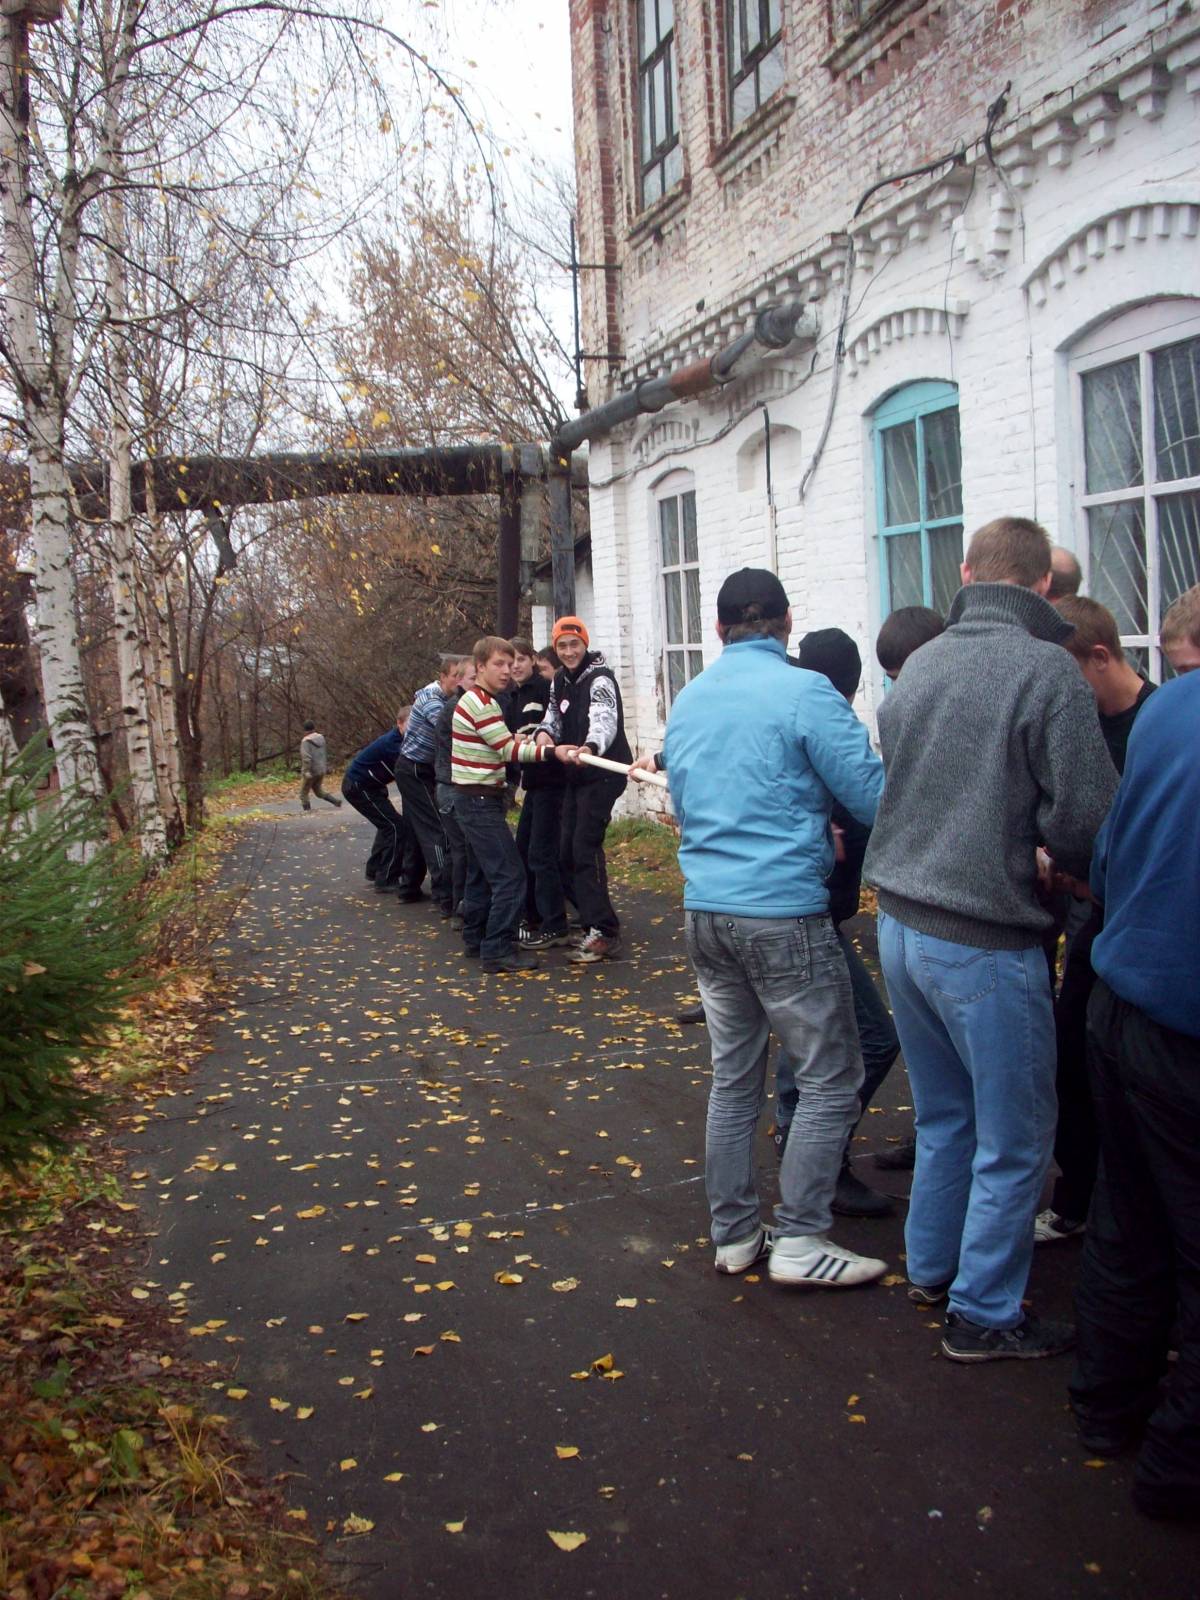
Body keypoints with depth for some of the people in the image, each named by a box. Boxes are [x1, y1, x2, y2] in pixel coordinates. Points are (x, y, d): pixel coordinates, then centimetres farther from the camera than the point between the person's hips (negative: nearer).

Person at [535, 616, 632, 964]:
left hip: (603, 774, -9)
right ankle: (594, 923, 22)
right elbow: (555, 714, 18)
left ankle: (605, 934, -11)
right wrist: (545, 733, -7)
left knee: (584, 850, -15)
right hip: (577, 775, 9)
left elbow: (605, 721, -34)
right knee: (566, 853, 10)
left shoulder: (599, 679, -17)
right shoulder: (560, 679, 8)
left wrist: (589, 749, -56)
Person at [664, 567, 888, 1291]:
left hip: (706, 911, 7)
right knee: (832, 1078, 5)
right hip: (784, 913, -7)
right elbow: (877, 797, -15)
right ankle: (801, 1239, 6)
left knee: (733, 1076, 16)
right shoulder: (804, 692, -11)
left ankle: (735, 1234, 23)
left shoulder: (688, 701, 11)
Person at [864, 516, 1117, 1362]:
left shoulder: (921, 663, 6)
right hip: (984, 937, -7)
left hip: (903, 923, 7)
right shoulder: (1047, 671, -16)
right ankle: (986, 1313, 19)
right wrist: (1071, 866, 4)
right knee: (1015, 1136, 8)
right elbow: (1087, 818, -17)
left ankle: (932, 1265, 37)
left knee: (945, 1113, 23)